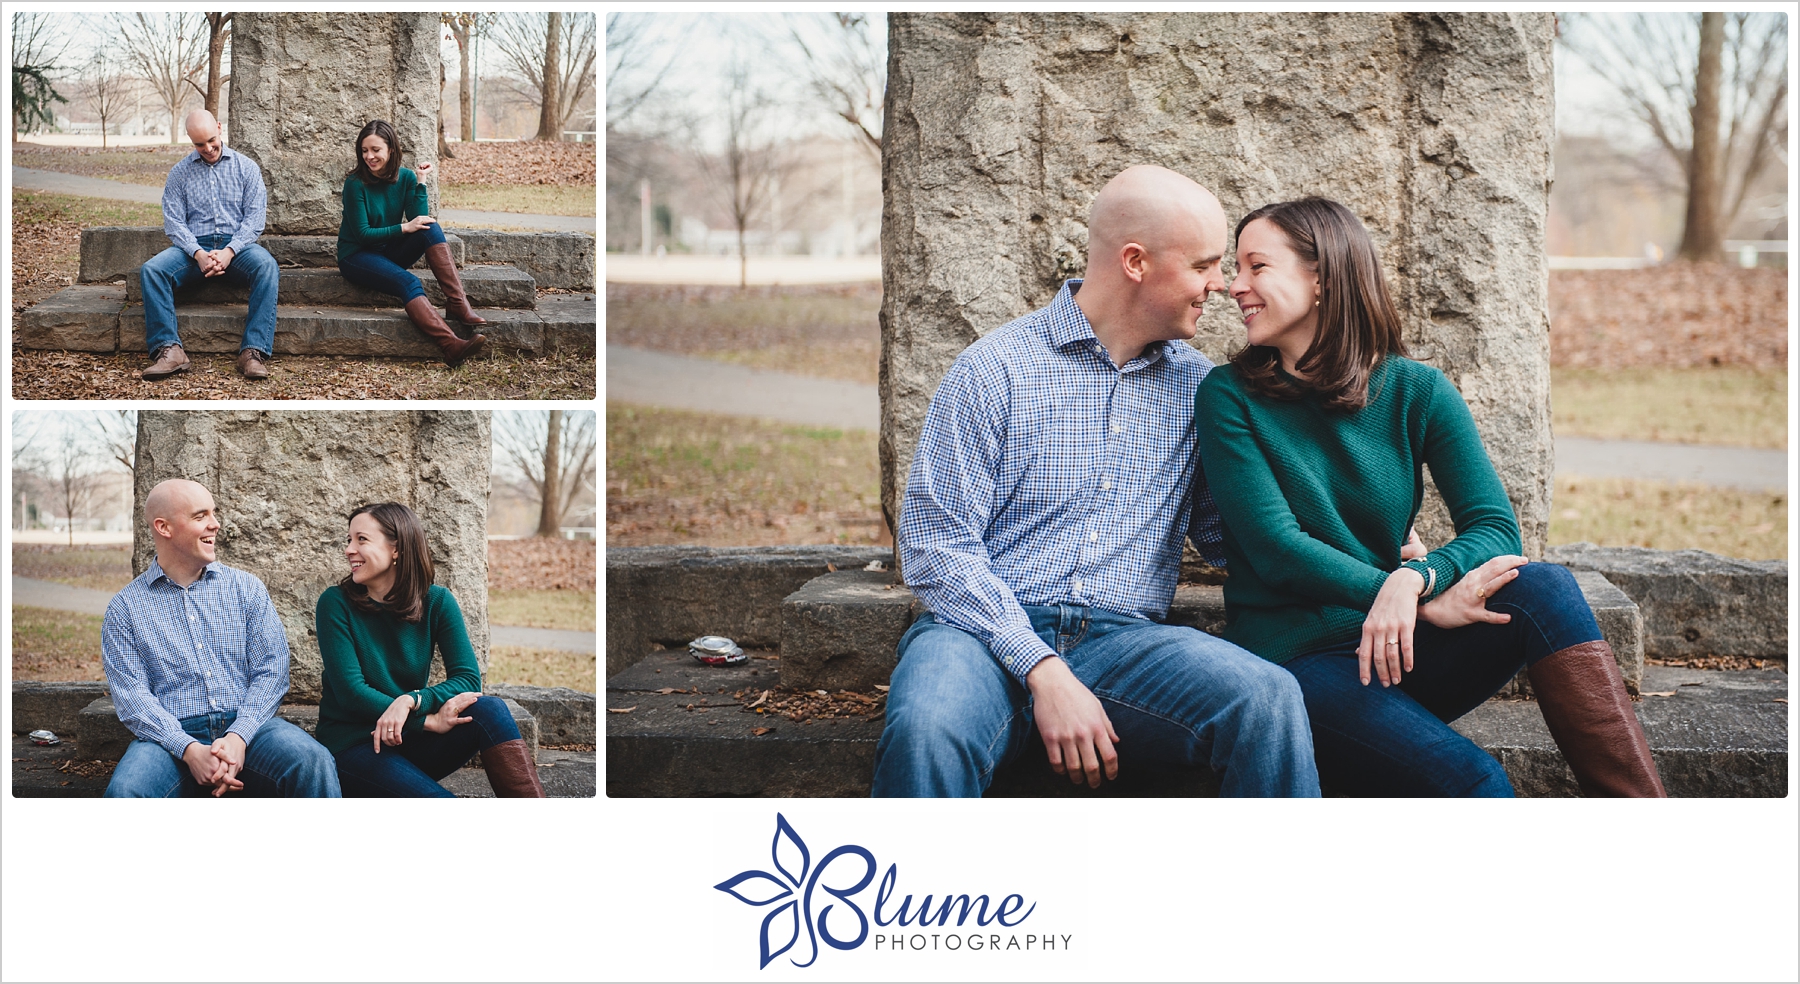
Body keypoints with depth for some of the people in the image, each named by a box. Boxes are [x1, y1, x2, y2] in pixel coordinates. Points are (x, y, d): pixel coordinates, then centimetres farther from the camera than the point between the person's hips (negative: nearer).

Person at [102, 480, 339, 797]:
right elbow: (131, 695, -2)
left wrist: (237, 738, -15)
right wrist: (190, 750, -19)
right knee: (125, 792, -33)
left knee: (312, 761, -30)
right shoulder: (125, 607, 8)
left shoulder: (247, 589, 12)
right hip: (172, 737, -1)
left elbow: (271, 671, 3)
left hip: (247, 727, 1)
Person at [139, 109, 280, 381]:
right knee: (151, 270, -28)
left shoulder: (246, 167, 9)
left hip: (237, 245, -1)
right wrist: (198, 253, -17)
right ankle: (169, 349, -34)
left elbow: (254, 216, 0)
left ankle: (254, 350, -39)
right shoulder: (179, 173, 12)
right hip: (194, 246, 1)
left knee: (267, 266, -35)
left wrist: (229, 251, -16)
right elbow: (174, 221, 2)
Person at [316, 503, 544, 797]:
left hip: (409, 739, 4)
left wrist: (411, 701, -27)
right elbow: (350, 692, -14)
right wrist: (429, 721, -22)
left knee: (490, 710, -26)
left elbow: (468, 678, -8)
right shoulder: (336, 603, -6)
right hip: (353, 745, -4)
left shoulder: (436, 602, 2)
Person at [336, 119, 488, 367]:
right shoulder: (355, 184, -14)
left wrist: (420, 183, -16)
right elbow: (362, 234, -16)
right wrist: (404, 228, -23)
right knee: (407, 282, -33)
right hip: (356, 256, -5)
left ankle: (457, 303, -32)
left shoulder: (405, 178, -1)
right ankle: (450, 346, -52)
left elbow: (419, 221, -9)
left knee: (430, 228, -23)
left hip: (389, 252, 5)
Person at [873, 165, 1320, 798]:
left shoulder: (1195, 384, 15)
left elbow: (1222, 531, 21)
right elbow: (936, 545, -6)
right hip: (991, 631, -4)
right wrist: (1044, 672, -18)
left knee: (1267, 697, -28)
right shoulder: (994, 371, 0)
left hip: (1125, 639, 4)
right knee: (927, 731, -40)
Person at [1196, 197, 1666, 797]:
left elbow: (1495, 527, -2)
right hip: (1295, 657, -3)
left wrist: (1413, 580, -24)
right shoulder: (1231, 397, -1)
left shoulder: (1417, 393, 6)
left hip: (1393, 651, 3)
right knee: (1470, 781, -31)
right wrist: (1428, 602, -18)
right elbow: (1277, 549, -10)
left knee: (1542, 587, -25)